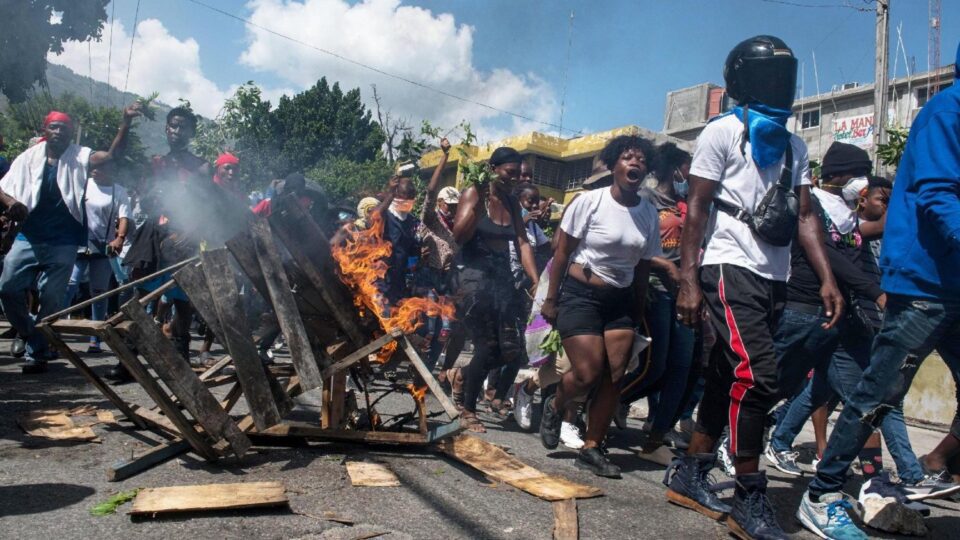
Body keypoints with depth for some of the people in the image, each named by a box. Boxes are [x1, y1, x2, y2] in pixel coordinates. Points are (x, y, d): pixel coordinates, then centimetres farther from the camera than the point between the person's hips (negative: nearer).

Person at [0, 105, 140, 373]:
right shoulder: (28, 158, 6)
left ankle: (36, 352, 14)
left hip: (63, 244, -2)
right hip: (28, 238, 2)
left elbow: (112, 154, -13)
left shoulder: (79, 157, 2)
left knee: (51, 298, 1)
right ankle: (29, 333, 21)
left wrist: (126, 122, -26)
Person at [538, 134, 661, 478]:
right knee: (588, 374, -11)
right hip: (580, 295, -4)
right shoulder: (590, 201, -9)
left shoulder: (650, 214, 4)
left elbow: (643, 269, 11)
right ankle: (553, 407, 22)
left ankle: (591, 449, 10)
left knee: (615, 376, -2)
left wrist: (638, 314, 11)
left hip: (621, 301, 5)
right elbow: (562, 252, -6)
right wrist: (551, 300, -7)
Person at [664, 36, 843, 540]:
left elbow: (804, 216, 15)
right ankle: (750, 498, -6)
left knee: (727, 376, 10)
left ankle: (689, 473, 22)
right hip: (730, 268, -7)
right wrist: (688, 281, -14)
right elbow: (696, 209, -7)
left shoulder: (793, 145, 18)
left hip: (773, 277, 7)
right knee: (757, 375, -16)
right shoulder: (723, 133, -2)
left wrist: (827, 279, 5)